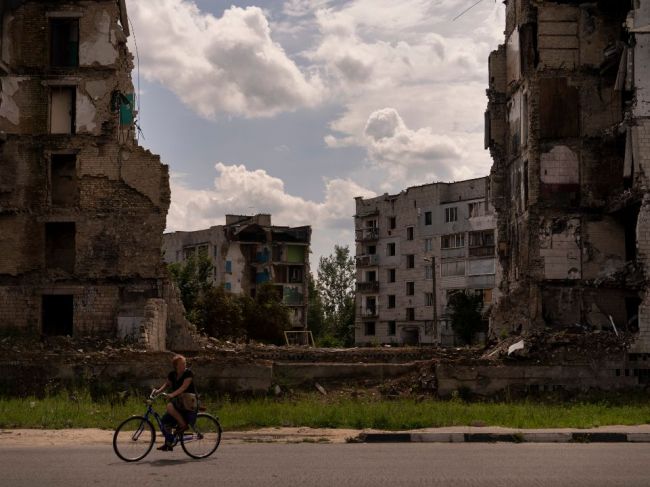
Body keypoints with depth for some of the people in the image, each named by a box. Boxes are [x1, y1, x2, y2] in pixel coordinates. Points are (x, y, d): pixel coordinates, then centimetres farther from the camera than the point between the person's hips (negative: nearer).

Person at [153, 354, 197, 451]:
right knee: (165, 419, -1)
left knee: (170, 406, -31)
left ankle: (183, 424, -15)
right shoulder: (172, 375, 6)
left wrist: (172, 394, -38)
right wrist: (159, 390, -9)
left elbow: (184, 387, -25)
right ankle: (168, 444, 10)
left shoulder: (188, 373, -14)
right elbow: (167, 384, 12)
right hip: (179, 401, 7)